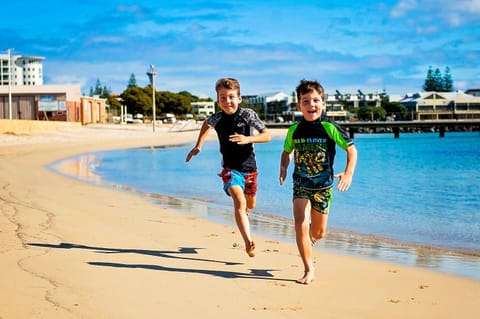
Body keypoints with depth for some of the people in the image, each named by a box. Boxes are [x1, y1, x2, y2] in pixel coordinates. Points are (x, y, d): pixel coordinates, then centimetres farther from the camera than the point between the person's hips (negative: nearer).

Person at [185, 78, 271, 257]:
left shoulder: (248, 115, -13)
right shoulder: (217, 119, -8)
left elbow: (267, 136, -12)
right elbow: (206, 125, 18)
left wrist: (248, 139, -28)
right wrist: (198, 146, 17)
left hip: (249, 166, 2)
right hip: (230, 168, -1)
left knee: (251, 204, 21)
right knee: (239, 202, -25)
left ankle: (244, 212, 61)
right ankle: (249, 242, -32)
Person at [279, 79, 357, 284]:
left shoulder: (330, 128, -13)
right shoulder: (294, 130, -4)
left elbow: (351, 149, -7)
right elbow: (287, 151, 13)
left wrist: (348, 173, -18)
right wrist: (283, 167, -5)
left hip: (323, 186, 0)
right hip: (301, 184, 1)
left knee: (319, 232, 11)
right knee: (300, 225, -16)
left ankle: (308, 242, 47)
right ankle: (309, 269, -4)